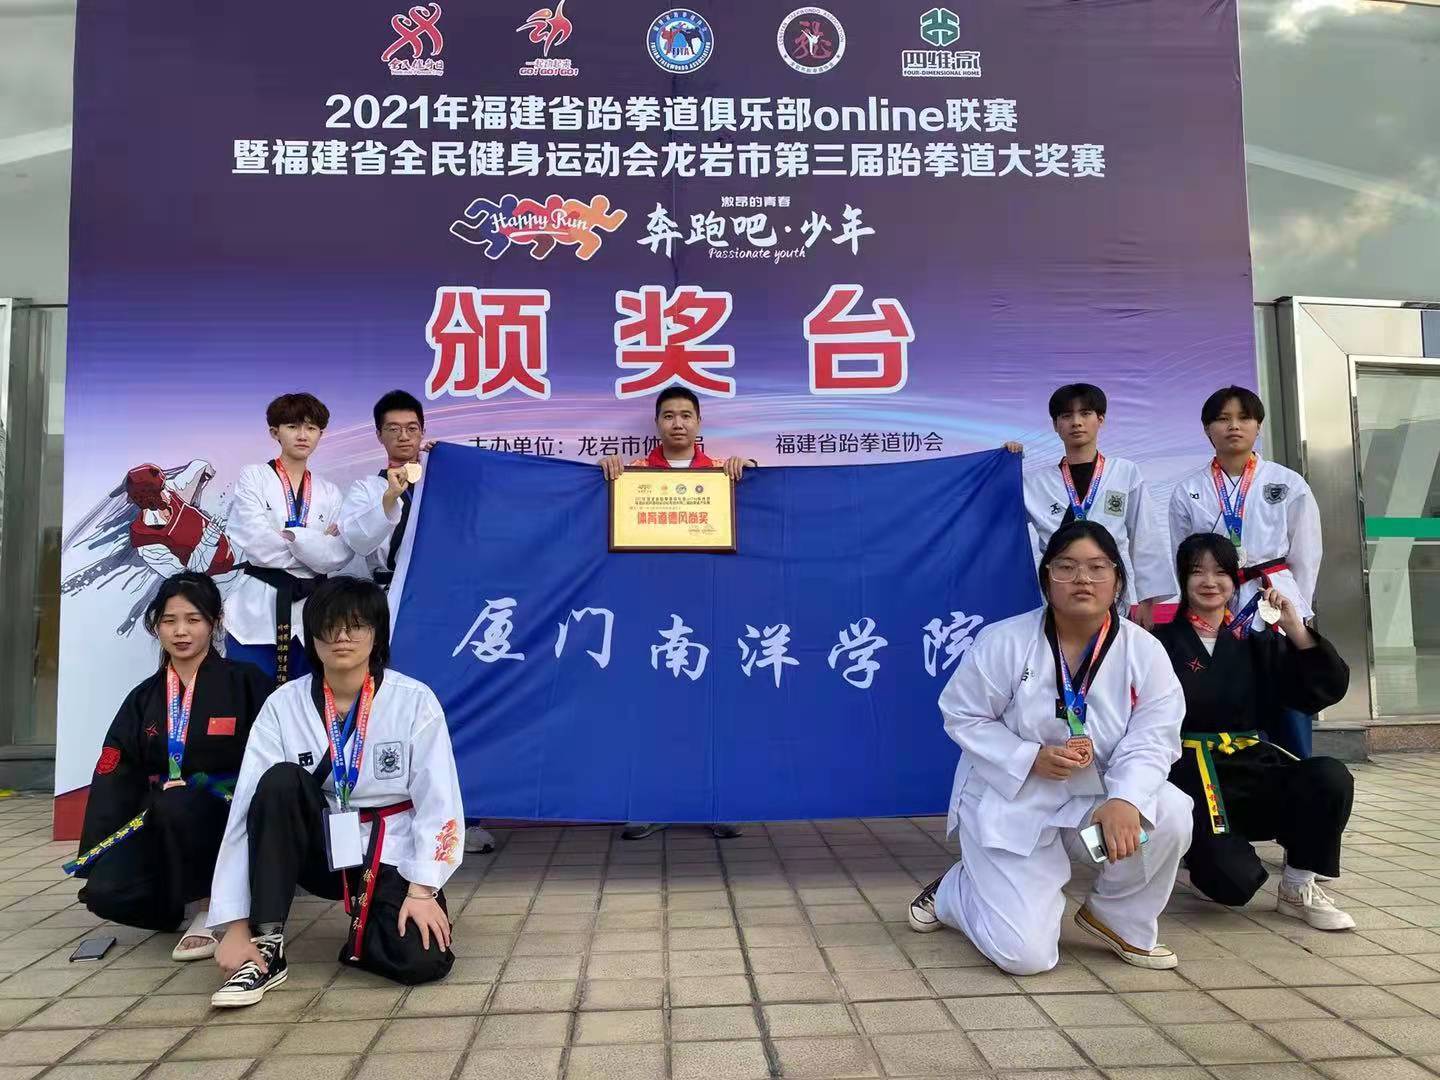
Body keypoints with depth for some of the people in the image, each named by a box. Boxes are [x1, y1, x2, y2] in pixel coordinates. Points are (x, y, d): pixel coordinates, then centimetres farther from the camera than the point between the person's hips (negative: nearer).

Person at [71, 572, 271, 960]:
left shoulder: (246, 682, -4)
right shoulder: (144, 698, 9)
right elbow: (115, 779, 6)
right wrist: (92, 860, 0)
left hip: (228, 819, -4)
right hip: (161, 824, 4)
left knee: (174, 805, -35)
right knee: (105, 892, -22)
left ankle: (211, 906, -14)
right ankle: (193, 903, 7)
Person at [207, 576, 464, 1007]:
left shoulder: (414, 700, -13)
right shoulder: (285, 705, -10)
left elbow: (437, 801, -12)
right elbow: (246, 809, -15)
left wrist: (422, 890, -18)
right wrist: (235, 924, -20)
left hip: (391, 856, -1)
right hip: (320, 850, 1)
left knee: (421, 960, -25)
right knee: (281, 781, -28)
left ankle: (365, 929, 12)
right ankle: (267, 947, -19)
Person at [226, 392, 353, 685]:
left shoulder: (329, 493, 11)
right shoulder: (253, 477, 2)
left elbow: (339, 555, -2)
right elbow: (257, 544, -12)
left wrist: (291, 535, -11)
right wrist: (318, 544, -5)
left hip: (310, 613, 3)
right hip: (257, 612, -3)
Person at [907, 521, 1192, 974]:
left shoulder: (1145, 652, -9)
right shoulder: (1004, 642, -16)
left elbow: (1152, 738, -14)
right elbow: (963, 717, -9)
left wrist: (1125, 800, -34)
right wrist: (1031, 760, -23)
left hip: (1094, 798, 4)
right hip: (1011, 804, -3)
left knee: (1169, 815, -28)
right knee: (1025, 955, -10)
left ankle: (1119, 920, 4)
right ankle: (952, 889, 26)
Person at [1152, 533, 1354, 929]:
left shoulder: (1255, 640, 15)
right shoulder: (1162, 642, 1)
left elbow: (1324, 693, 4)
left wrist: (1296, 630, -5)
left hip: (1251, 764, 5)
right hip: (1189, 773, -5)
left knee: (1332, 778, -25)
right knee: (1234, 882, -24)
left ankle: (1299, 888, -3)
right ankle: (1197, 844, 15)